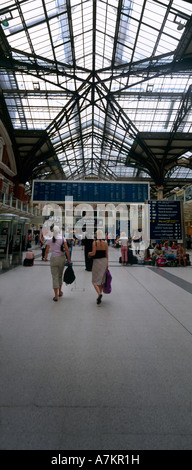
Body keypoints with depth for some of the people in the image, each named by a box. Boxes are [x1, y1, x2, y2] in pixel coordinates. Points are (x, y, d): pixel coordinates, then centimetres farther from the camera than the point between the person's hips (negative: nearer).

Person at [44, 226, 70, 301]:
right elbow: (67, 250, -11)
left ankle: (56, 296, 3)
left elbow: (46, 251, 4)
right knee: (60, 275, 19)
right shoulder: (63, 239, -5)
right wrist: (68, 259, -3)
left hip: (53, 259, -1)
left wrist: (45, 258, 22)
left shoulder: (49, 240, -4)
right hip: (61, 258, 1)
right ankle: (60, 292, 33)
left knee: (55, 277, 4)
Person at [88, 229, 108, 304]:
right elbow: (106, 254, 5)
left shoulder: (94, 243, -10)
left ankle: (99, 293, -18)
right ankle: (99, 297, 21)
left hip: (96, 261, -4)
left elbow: (93, 253, -16)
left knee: (95, 280, 6)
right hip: (104, 261, 4)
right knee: (101, 279, 14)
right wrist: (107, 264, 12)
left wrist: (89, 253, 5)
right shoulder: (105, 243, 2)